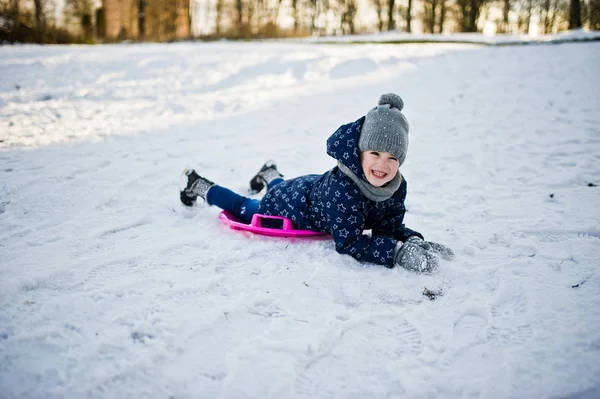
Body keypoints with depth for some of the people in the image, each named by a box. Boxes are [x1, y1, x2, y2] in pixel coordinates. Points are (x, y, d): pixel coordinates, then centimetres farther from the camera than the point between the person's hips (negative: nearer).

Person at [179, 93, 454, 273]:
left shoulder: (397, 187, -27)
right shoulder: (342, 187, -48)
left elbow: (390, 228, -17)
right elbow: (349, 242, -47)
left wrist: (414, 241, -38)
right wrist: (399, 253, -54)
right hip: (284, 203, -5)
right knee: (245, 210, 24)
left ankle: (270, 176, 69)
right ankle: (199, 186, 47)